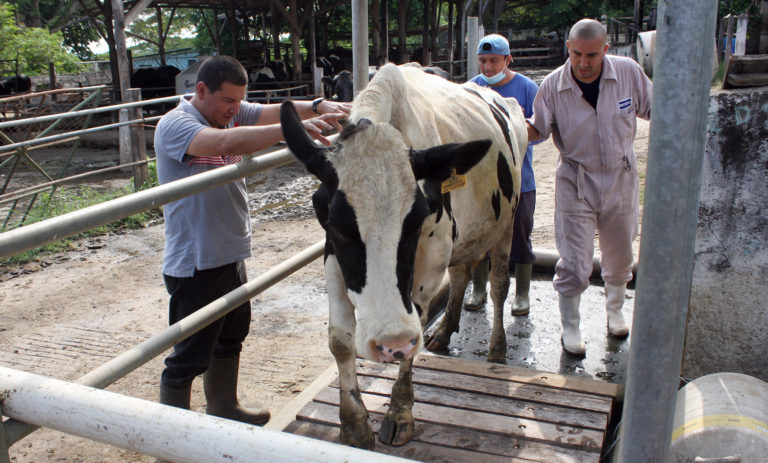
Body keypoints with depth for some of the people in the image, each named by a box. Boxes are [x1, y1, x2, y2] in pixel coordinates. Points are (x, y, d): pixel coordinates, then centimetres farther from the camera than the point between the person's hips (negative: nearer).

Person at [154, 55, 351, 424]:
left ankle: (223, 408, 44)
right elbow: (225, 142, -37)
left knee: (231, 338, 24)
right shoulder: (174, 125, -19)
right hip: (194, 265, -9)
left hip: (231, 256, 9)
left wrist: (317, 107, -27)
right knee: (189, 357, 2)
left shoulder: (233, 114, 5)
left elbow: (273, 111, -7)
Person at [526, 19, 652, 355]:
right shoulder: (553, 85, -13)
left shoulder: (628, 72, -10)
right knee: (574, 262, -2)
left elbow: (653, 109, 4)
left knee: (619, 256, 17)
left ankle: (615, 311, 44)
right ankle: (570, 327, 18)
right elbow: (538, 129, -3)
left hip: (621, 179, 2)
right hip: (576, 182, -2)